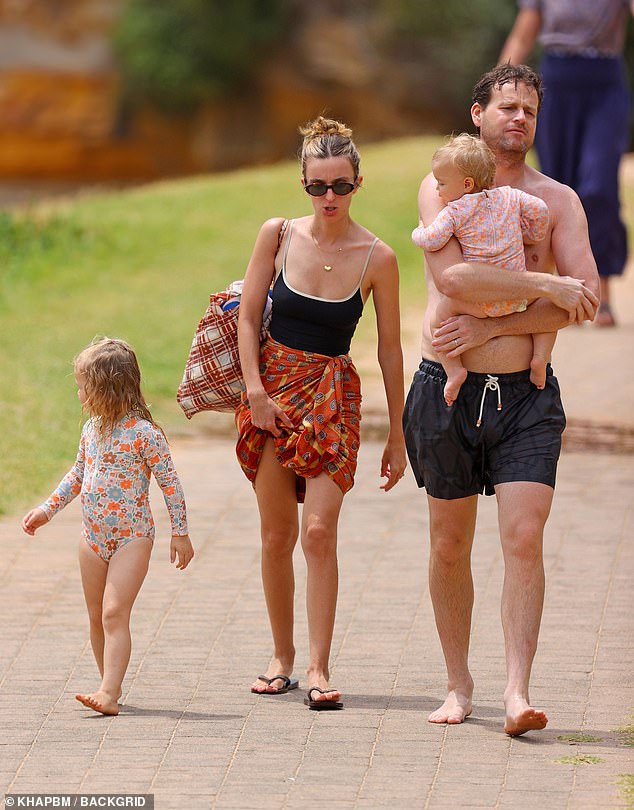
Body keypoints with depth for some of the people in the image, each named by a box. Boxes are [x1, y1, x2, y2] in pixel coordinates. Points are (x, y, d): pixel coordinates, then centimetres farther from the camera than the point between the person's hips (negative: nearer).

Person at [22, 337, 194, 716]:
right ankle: (112, 689, 19)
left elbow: (170, 482, -10)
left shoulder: (144, 433, -15)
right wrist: (48, 509, 19)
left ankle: (109, 693, -22)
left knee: (115, 613, -17)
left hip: (132, 537, -8)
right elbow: (78, 474, 21)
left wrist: (180, 533, -9)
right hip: (94, 536, 8)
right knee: (96, 617, 10)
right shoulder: (92, 429, 6)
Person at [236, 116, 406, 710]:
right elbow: (247, 318, 3)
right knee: (276, 535, 5)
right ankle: (281, 657, 18)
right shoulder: (278, 235, -2)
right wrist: (255, 389, -9)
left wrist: (396, 436, 3)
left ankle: (319, 668, -11)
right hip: (272, 385, 2)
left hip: (332, 396, -2)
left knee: (319, 531, -14)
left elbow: (389, 350, 0)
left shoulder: (376, 258, -6)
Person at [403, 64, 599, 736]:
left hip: (526, 395, 0)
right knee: (449, 545, 8)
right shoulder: (441, 189, 1)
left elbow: (585, 298, -7)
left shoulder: (556, 200, 5)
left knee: (524, 537, -14)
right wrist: (543, 285, -15)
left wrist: (490, 328, -13)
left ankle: (517, 693, -17)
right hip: (448, 392, 0)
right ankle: (458, 685, 22)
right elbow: (453, 277, -16)